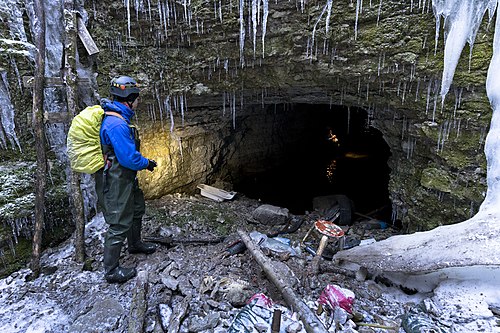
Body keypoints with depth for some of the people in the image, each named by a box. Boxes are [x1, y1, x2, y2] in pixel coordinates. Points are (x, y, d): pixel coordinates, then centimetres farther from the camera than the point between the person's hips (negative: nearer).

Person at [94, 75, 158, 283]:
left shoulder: (117, 117, 8)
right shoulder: (117, 124, -26)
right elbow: (129, 158, -27)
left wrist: (142, 161, 13)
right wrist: (147, 163, -9)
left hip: (125, 178, 11)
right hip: (115, 182, -11)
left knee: (137, 209, 26)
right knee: (119, 224, 0)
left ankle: (135, 244, 49)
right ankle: (111, 271, 17)